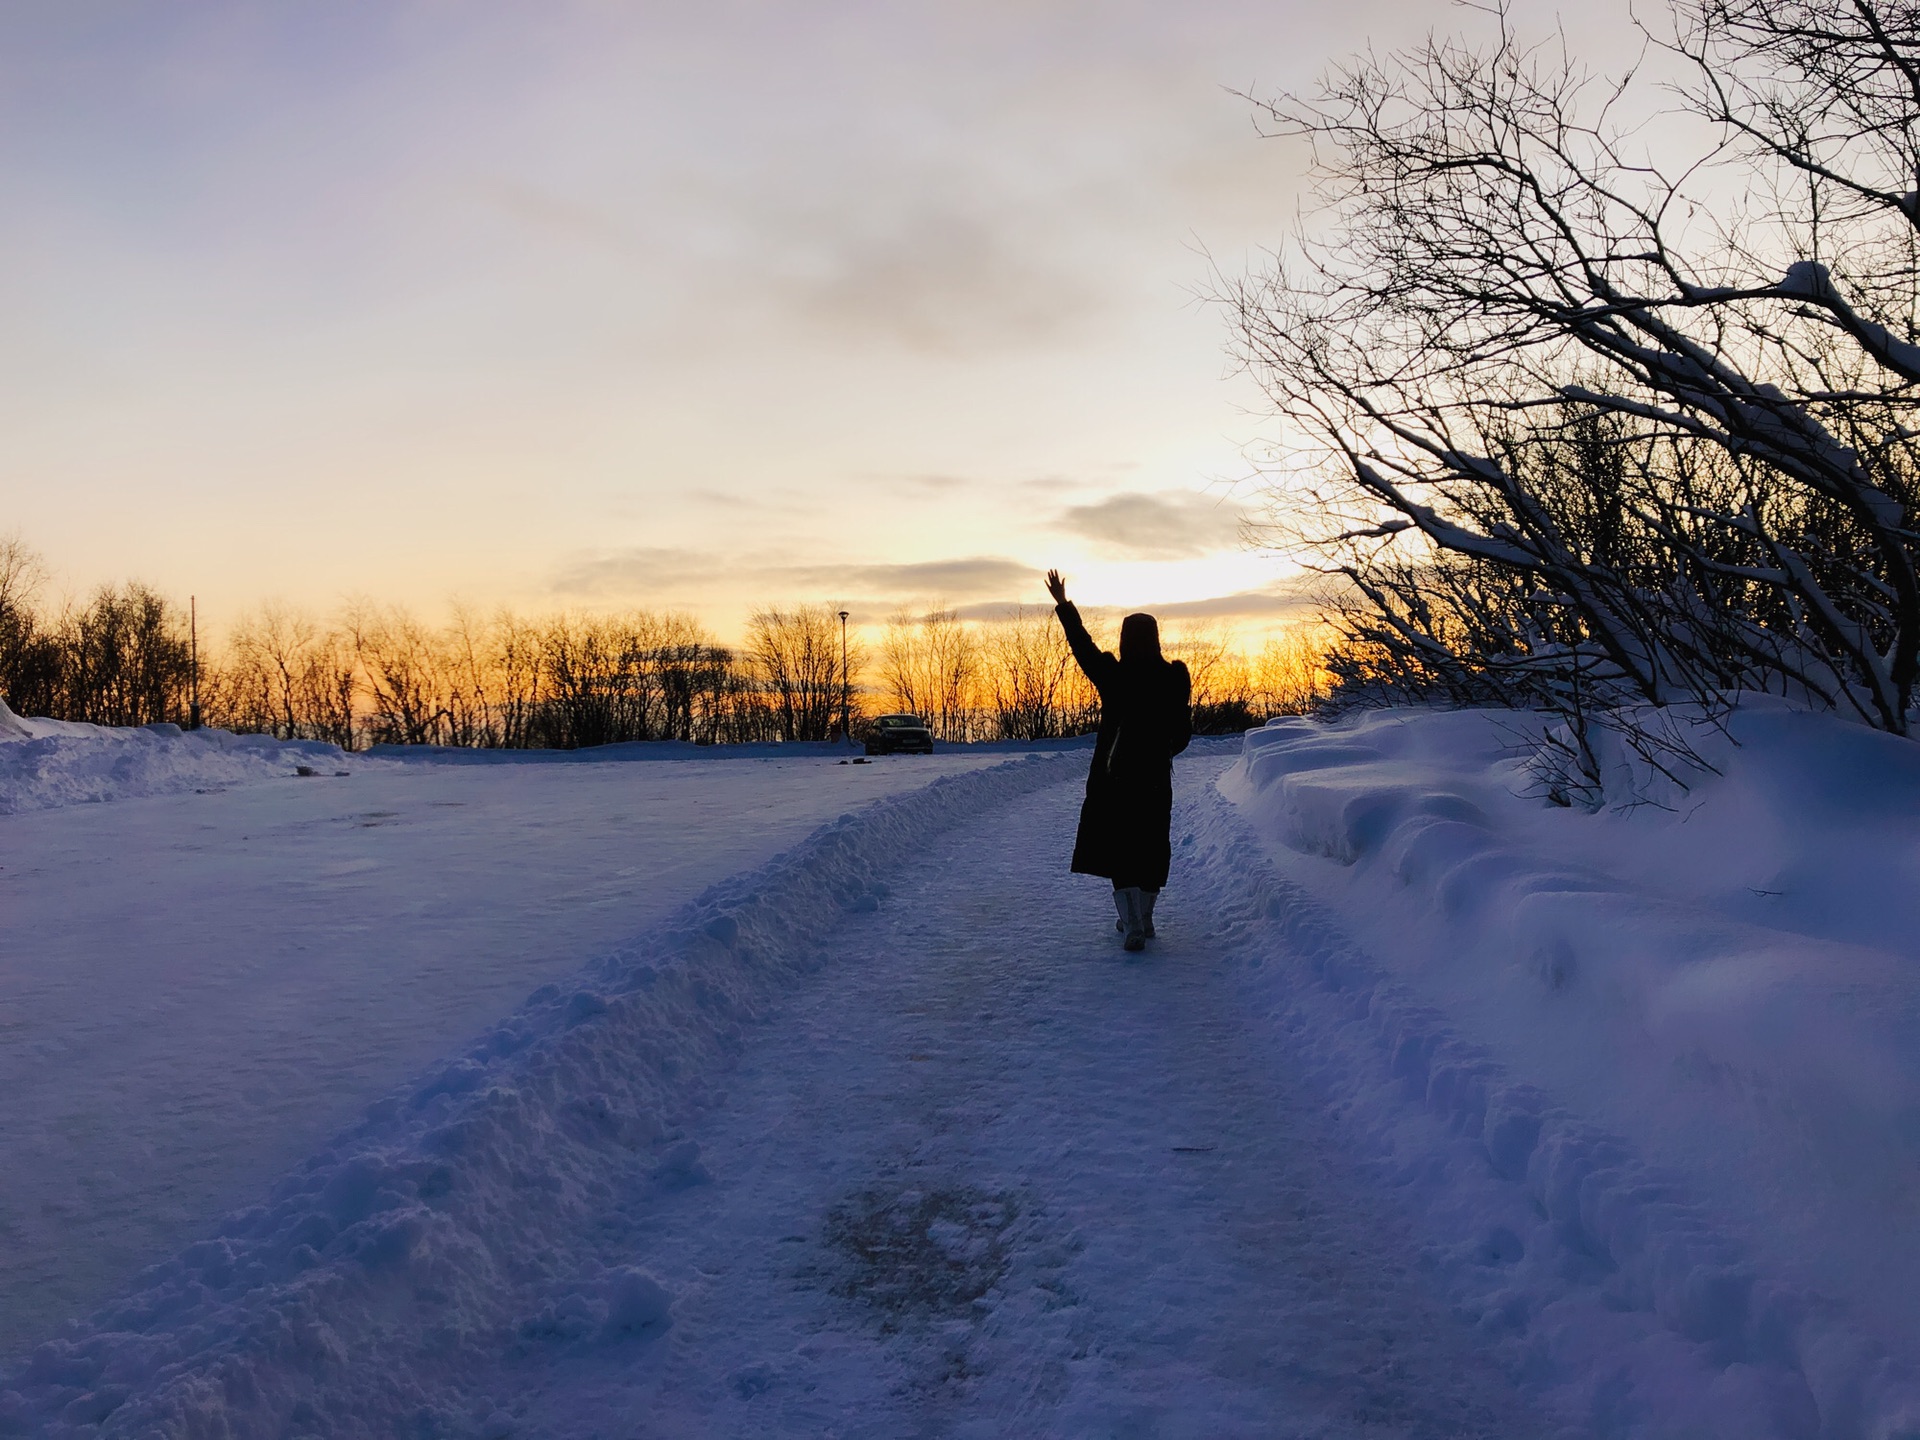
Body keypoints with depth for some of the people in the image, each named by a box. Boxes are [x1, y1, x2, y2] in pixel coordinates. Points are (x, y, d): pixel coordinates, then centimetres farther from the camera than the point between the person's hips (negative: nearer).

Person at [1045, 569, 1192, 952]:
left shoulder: (1113, 676, -11)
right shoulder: (1173, 679, -4)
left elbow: (1083, 647, 3)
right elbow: (1183, 732, 1)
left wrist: (1062, 604, 14)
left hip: (1114, 776, -2)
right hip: (1155, 778, 3)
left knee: (1118, 847, 2)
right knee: (1151, 847, 14)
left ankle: (1133, 926, -9)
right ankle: (1142, 919, 25)